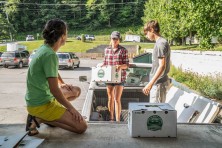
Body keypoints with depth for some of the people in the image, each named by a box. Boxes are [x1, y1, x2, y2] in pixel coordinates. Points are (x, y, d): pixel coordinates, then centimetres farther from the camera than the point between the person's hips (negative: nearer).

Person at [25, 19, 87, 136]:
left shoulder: (44, 48, 5)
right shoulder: (50, 55, -24)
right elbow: (54, 89, -24)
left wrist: (62, 84, 16)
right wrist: (71, 108, -14)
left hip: (43, 97, 10)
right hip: (41, 104, -10)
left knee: (77, 91, 23)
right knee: (81, 127, -12)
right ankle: (39, 119, -7)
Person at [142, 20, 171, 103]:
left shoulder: (161, 44, -16)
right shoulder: (160, 42, 14)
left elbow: (162, 66, -23)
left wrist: (150, 84, -26)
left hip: (158, 83, -10)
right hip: (158, 82, 10)